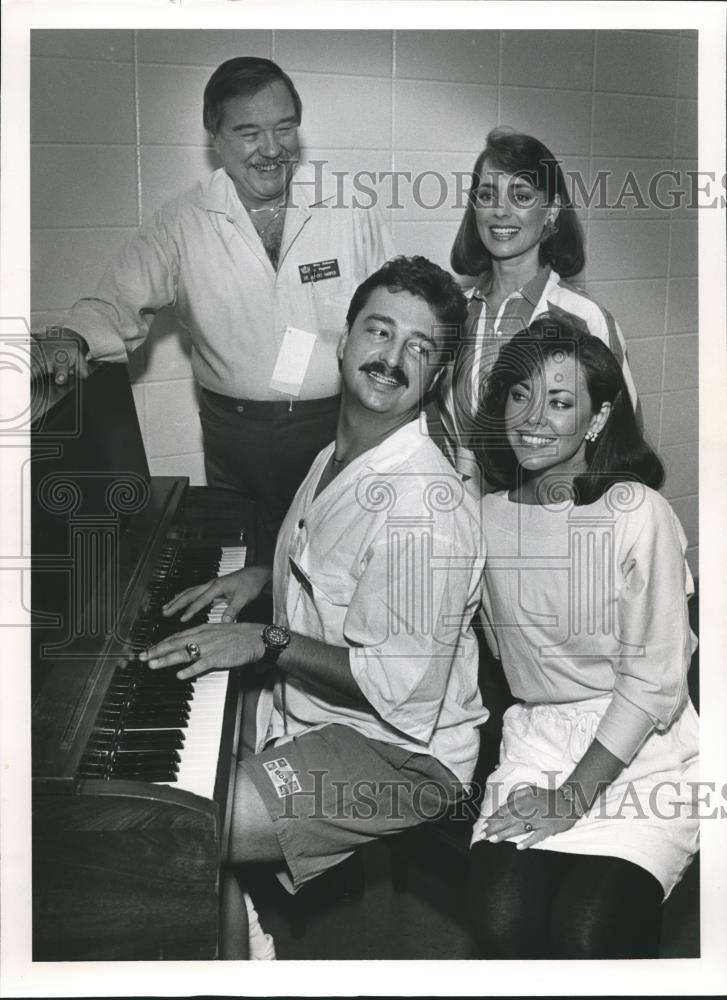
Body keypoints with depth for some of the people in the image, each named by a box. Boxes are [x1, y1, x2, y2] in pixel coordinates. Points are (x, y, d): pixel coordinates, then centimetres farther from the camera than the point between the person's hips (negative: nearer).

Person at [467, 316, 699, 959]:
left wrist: (575, 795, -13)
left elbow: (654, 680, -11)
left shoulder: (638, 514, -11)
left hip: (641, 752, -3)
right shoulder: (489, 515, 6)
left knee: (586, 931, -23)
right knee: (503, 924, -20)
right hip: (535, 739, 4)